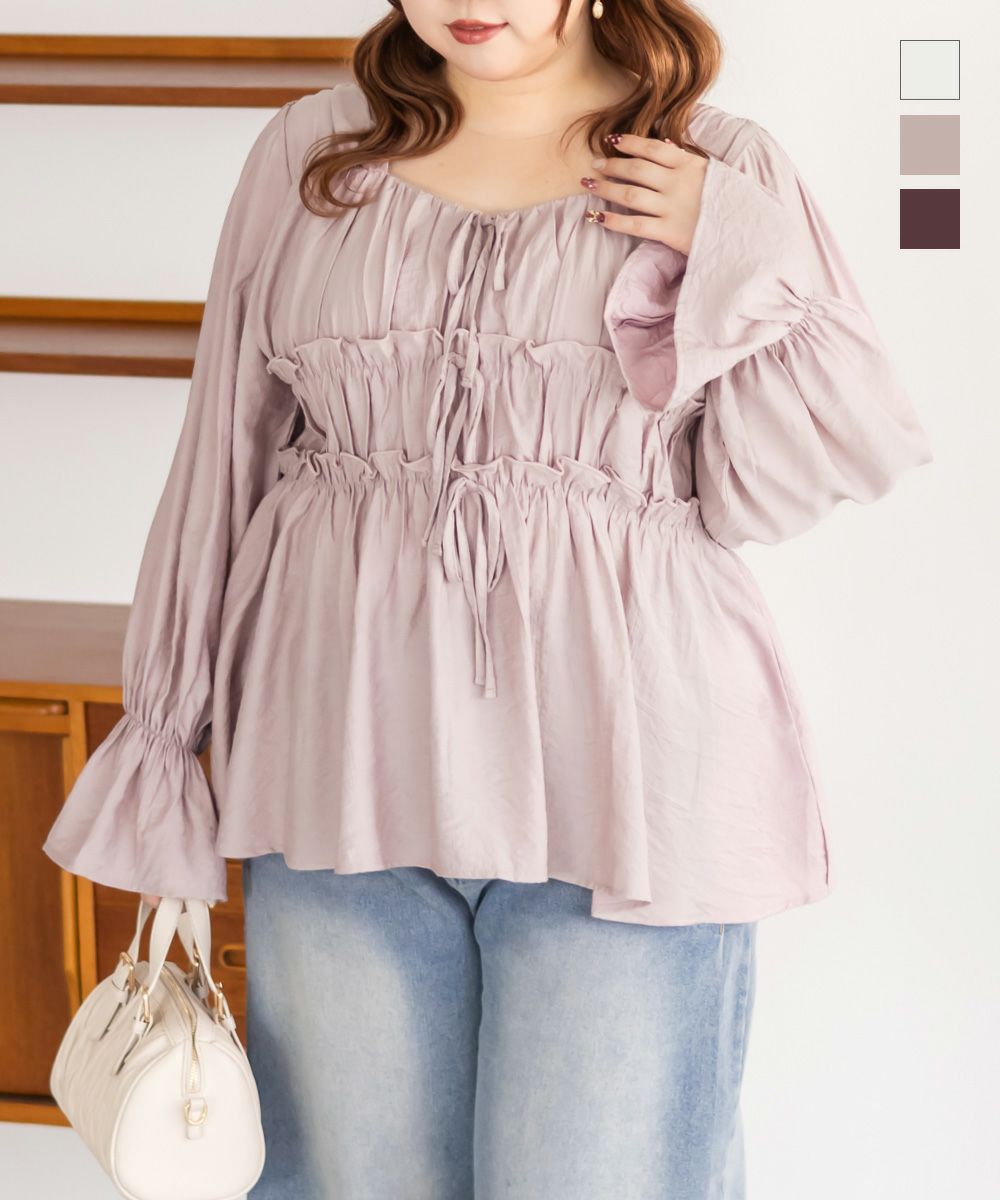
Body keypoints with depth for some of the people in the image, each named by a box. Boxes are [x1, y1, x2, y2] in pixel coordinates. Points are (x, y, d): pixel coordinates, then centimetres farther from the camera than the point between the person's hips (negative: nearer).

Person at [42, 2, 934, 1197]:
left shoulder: (721, 171, 1)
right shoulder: (309, 156, 6)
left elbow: (769, 492, 1)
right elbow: (224, 455, 10)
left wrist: (736, 263, -12)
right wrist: (166, 731, 12)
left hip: (617, 776, -2)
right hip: (345, 767, 2)